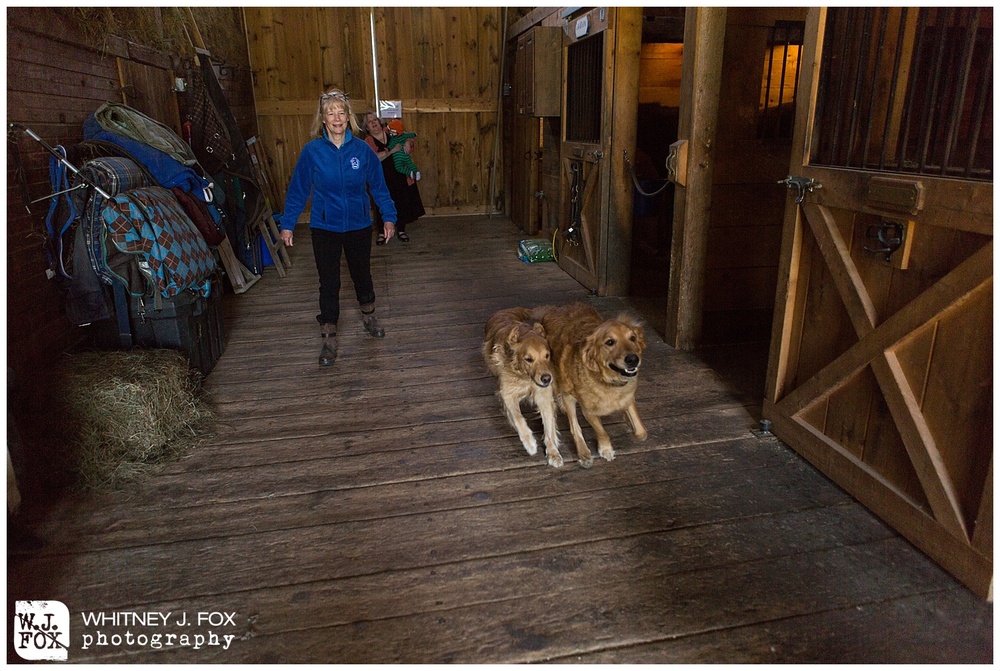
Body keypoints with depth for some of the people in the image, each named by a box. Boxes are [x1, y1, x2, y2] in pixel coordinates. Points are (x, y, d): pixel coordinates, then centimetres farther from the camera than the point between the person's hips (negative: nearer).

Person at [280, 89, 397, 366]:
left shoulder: (362, 150, -7)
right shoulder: (312, 151, -9)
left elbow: (378, 186, 1)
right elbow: (298, 189, -2)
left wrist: (389, 216, -3)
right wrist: (287, 224, -1)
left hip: (359, 226, 1)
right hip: (325, 228, -1)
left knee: (362, 274, 19)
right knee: (329, 283, 4)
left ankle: (368, 317, 44)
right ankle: (329, 339, 16)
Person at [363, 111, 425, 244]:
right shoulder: (368, 141, -5)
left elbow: (408, 139, 14)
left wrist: (407, 143, -10)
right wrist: (391, 151, -27)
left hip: (402, 175, 3)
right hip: (385, 179, -3)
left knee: (403, 202, 8)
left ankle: (401, 230, 23)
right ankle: (383, 232, 14)